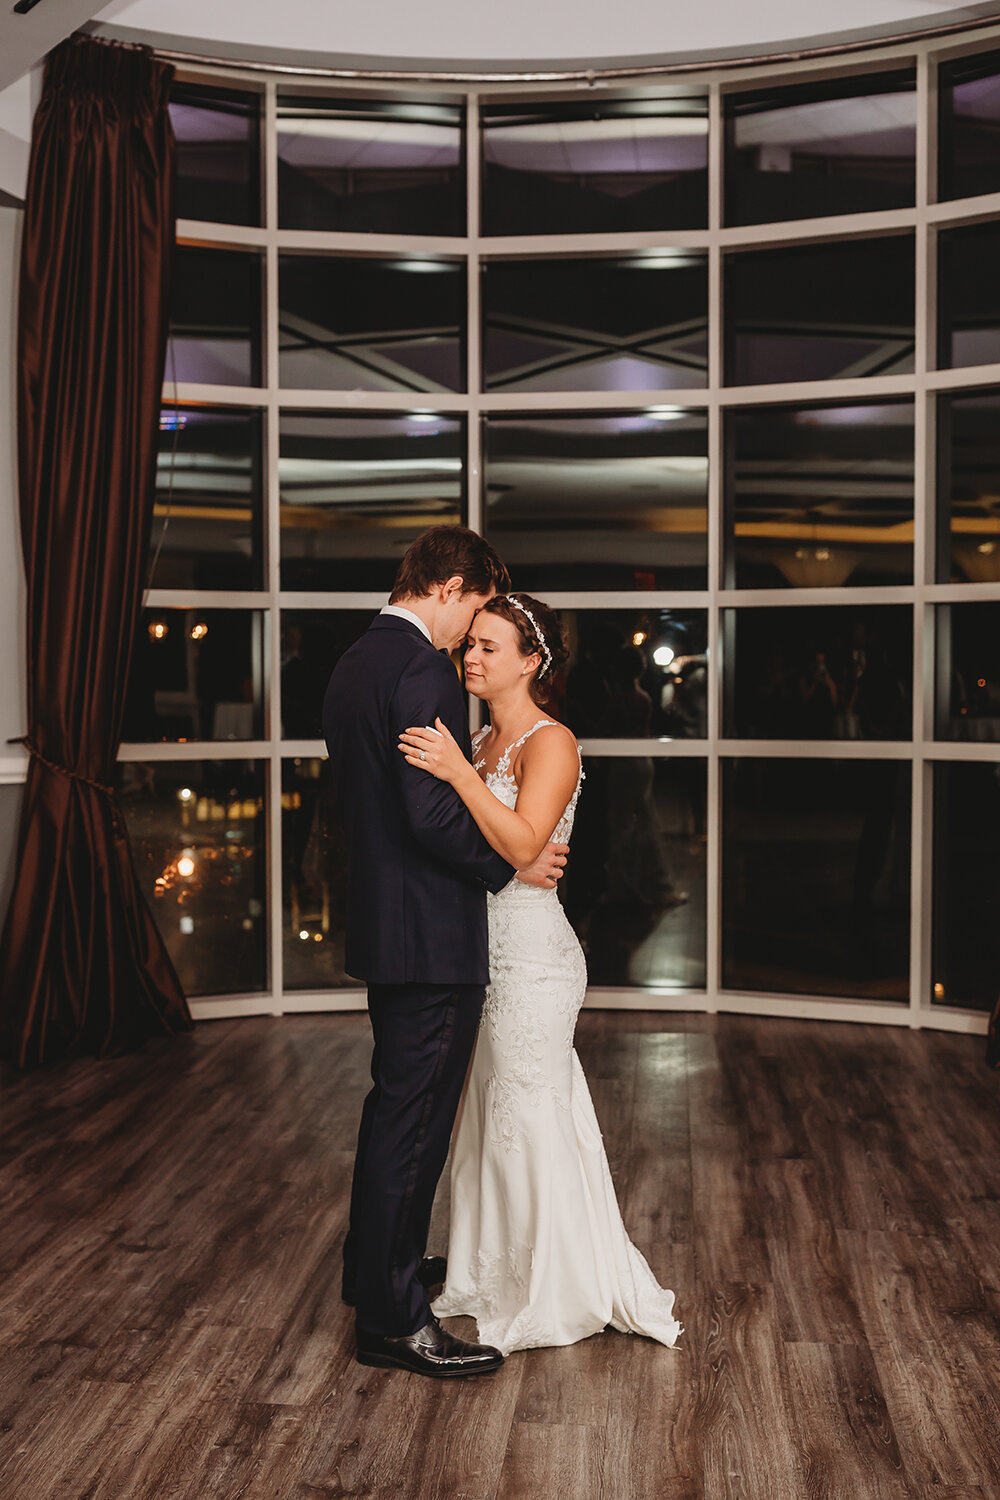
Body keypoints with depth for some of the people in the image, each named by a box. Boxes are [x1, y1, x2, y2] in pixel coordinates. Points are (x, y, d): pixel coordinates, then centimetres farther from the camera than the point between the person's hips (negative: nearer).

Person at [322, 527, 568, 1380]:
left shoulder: (355, 663, 12)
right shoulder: (424, 671, -20)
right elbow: (432, 815, -26)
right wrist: (511, 865, -13)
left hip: (383, 918, 11)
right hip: (430, 931, -10)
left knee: (396, 1105, 23)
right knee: (412, 1118, -1)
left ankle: (377, 1267, 38)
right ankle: (394, 1320, 11)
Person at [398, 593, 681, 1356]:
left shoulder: (551, 743, -13)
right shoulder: (482, 742, 12)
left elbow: (522, 843, -27)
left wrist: (458, 774, -33)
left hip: (531, 954, -8)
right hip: (484, 949, 9)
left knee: (530, 1120, 1)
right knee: (489, 1116, 16)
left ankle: (553, 1297, 18)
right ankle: (499, 1279, 31)